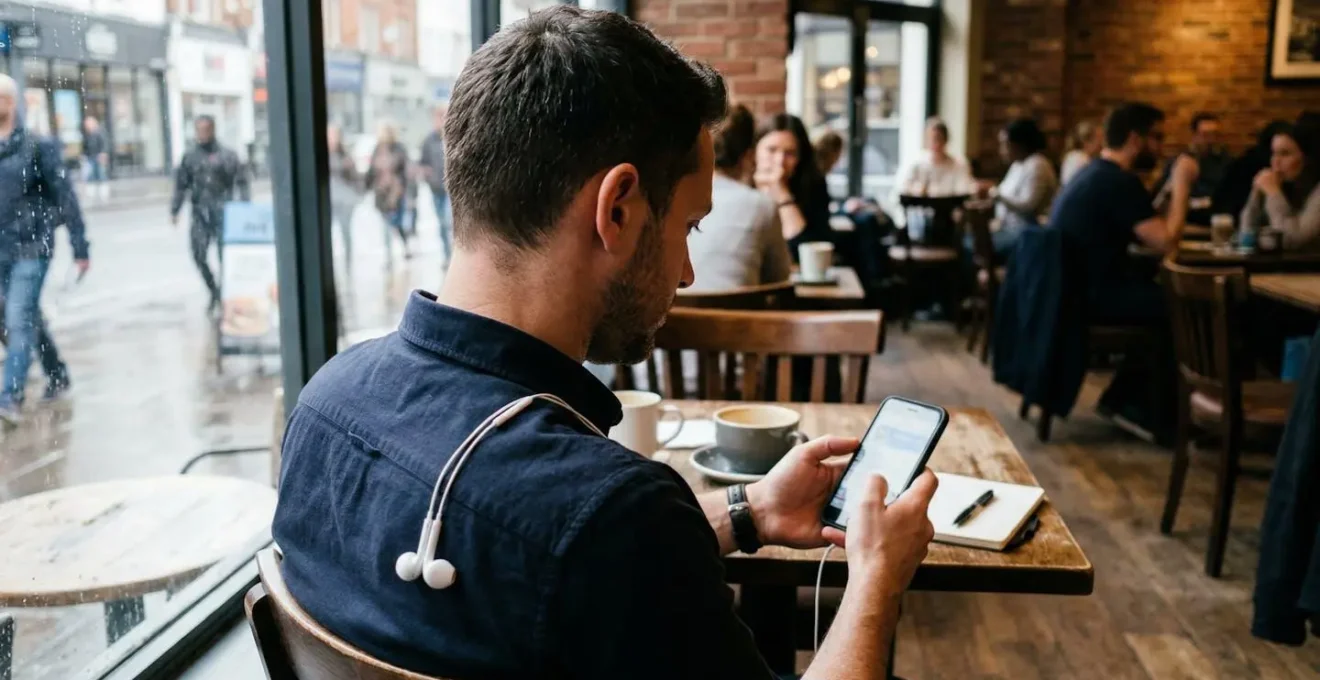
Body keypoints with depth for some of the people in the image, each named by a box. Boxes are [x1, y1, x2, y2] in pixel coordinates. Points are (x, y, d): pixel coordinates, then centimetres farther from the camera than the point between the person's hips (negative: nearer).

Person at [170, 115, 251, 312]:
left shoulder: (226, 155, -1)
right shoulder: (190, 157, 8)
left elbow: (242, 182, -1)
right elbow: (181, 186, 13)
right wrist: (174, 210, 9)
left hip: (222, 213, -3)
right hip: (200, 214, 3)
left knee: (226, 256, -2)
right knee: (199, 255, 0)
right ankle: (214, 292, 18)